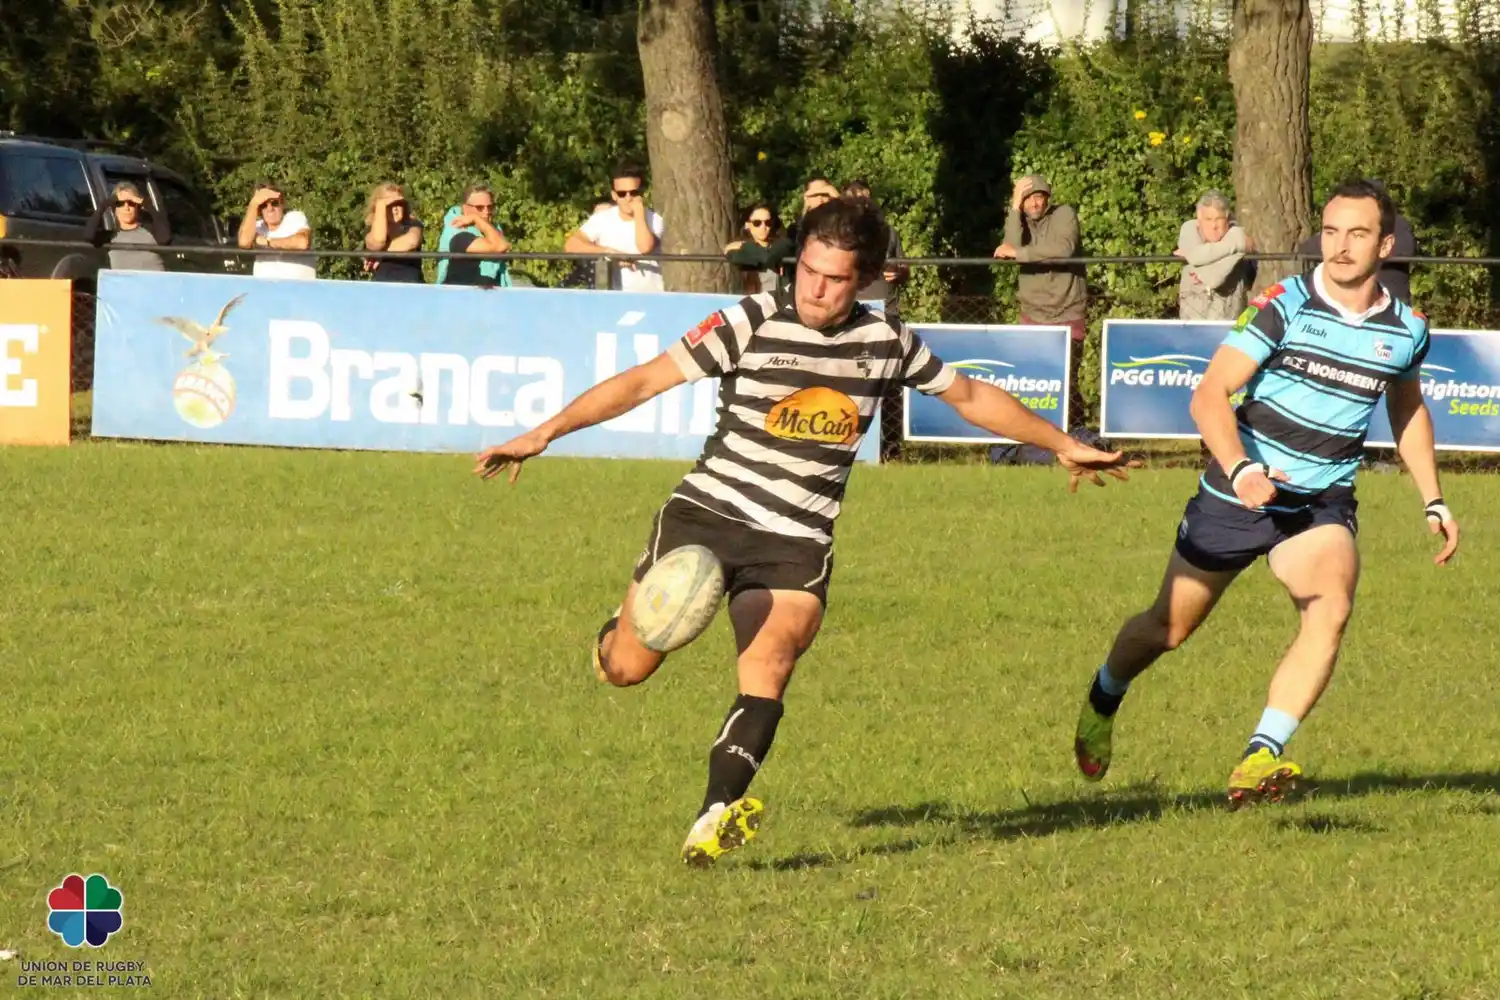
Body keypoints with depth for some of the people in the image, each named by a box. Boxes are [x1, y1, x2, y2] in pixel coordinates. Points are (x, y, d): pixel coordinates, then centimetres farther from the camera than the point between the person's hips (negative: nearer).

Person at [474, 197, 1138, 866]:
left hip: (797, 542, 2)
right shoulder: (753, 323, -9)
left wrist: (1062, 445, 26)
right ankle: (620, 629, 32)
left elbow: (971, 397, 20)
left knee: (771, 666, -23)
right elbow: (645, 380, -9)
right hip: (707, 514, -1)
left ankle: (715, 820, -29)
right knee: (627, 669, -5)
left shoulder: (886, 341, 3)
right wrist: (546, 432, -16)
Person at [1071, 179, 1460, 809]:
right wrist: (1240, 469, -38)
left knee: (1332, 608, -28)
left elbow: (1407, 409, 20)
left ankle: (1260, 760, -31)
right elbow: (1209, 395, -22)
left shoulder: (1406, 329, -2)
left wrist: (1433, 501, 18)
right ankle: (1102, 702, 45)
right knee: (1170, 627, 12)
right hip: (1240, 492, -2)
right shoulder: (1284, 306, -16)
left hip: (1323, 503, 2)